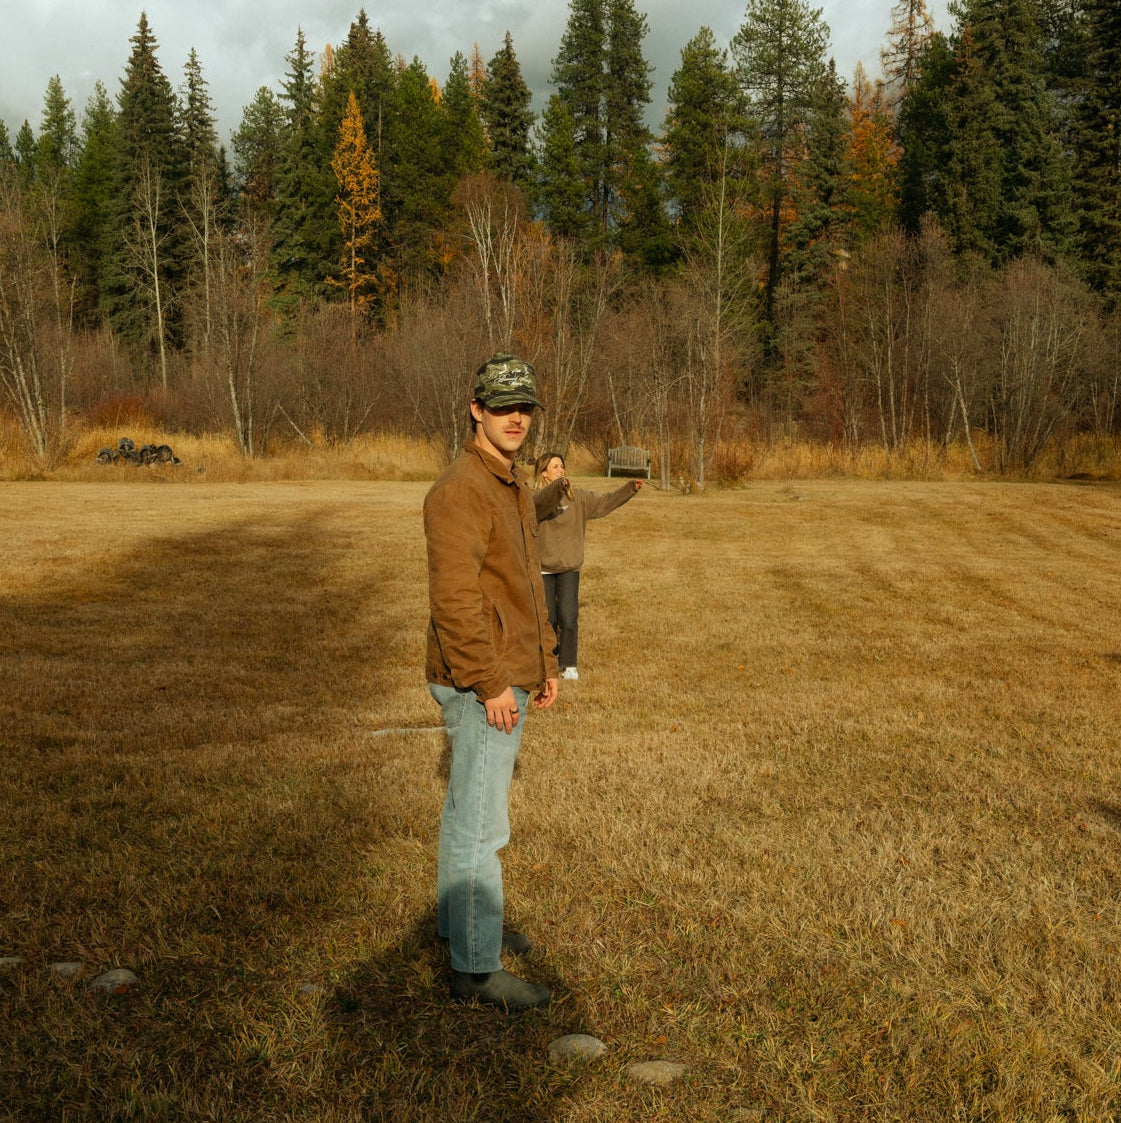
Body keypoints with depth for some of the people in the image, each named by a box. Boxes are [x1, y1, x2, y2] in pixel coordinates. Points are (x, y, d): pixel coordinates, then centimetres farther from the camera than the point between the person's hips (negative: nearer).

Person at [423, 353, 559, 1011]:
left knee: (470, 809, 21)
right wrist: (492, 685, -24)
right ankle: (477, 968, 5)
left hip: (511, 678, 10)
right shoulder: (460, 490, -18)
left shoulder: (517, 487, 13)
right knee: (480, 825, -4)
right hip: (481, 686, -10)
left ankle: (462, 921, 36)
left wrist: (546, 663, 19)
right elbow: (455, 599, -24)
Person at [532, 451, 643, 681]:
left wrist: (629, 489, -7)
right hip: (543, 569, -3)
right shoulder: (535, 498, -11)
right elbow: (543, 501, -35)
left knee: (569, 618, -4)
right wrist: (558, 486, -54)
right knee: (548, 619, 8)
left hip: (569, 568, 3)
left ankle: (569, 665, 9)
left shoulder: (577, 496, 5)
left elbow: (603, 503, 5)